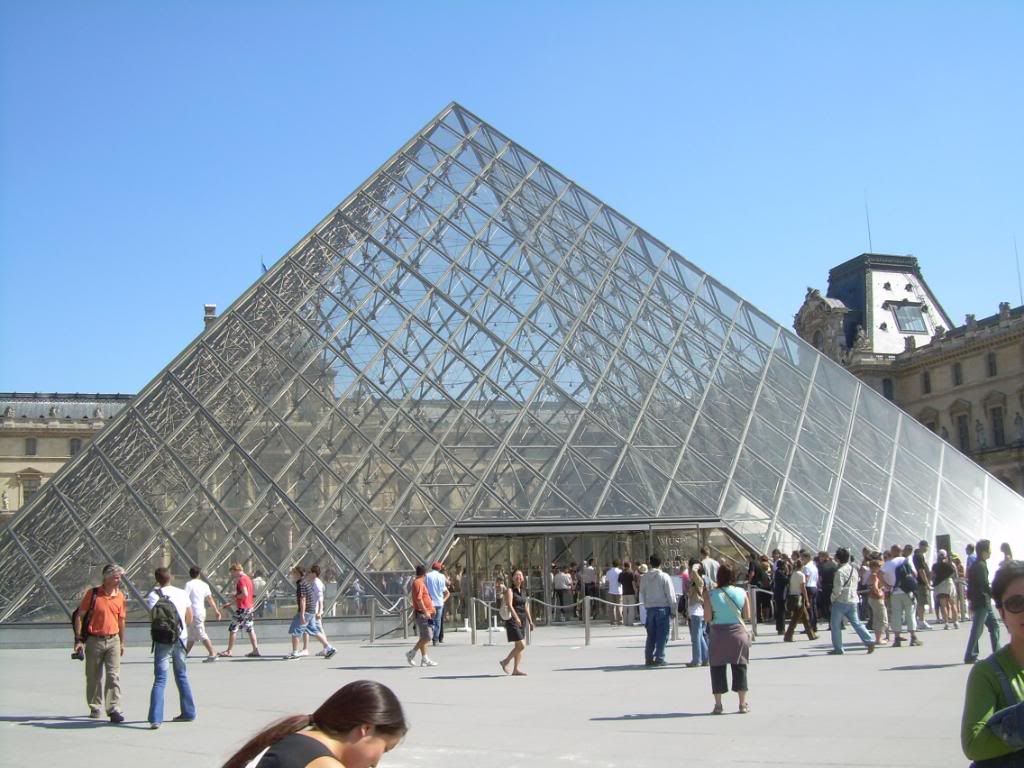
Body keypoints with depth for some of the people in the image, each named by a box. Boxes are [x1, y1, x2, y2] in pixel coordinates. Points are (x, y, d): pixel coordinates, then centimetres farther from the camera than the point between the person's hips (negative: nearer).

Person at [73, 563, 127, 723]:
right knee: (93, 677, 10)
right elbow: (79, 616, -3)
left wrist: (122, 643, 17)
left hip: (113, 640, 2)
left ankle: (114, 709, -7)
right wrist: (78, 639, -8)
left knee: (114, 676, -7)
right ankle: (95, 708, 25)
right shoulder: (92, 594, -7)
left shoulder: (120, 596, 4)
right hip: (94, 640, -2)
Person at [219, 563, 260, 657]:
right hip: (249, 607, 9)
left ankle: (228, 651, 4)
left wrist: (235, 596, -8)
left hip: (242, 609, -9)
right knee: (249, 629, 9)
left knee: (232, 629, -1)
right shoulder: (247, 578, 17)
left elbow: (245, 594, -25)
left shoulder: (241, 580, -13)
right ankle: (255, 650, 7)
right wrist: (230, 604, 25)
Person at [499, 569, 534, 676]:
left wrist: (530, 621, 19)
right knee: (521, 645, -12)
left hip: (522, 622, 8)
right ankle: (505, 662, 3)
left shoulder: (522, 592, 16)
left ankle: (516, 669, 13)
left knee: (518, 646, 8)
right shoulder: (510, 591, -8)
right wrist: (516, 617, -33)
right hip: (512, 621, -8)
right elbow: (509, 605, -21)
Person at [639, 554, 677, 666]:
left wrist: (646, 605, 14)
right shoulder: (664, 576, -9)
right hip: (662, 608, -4)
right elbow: (670, 595, -8)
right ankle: (659, 659, 0)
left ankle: (649, 659, 14)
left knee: (651, 635, 13)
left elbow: (642, 594, 8)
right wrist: (673, 610, -1)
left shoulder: (644, 577, 4)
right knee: (662, 634, 2)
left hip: (650, 608, 4)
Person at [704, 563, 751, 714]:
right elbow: (747, 616, 1)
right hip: (738, 632, 1)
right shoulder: (741, 593, -3)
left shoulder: (710, 594, -8)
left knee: (717, 669, 7)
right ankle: (743, 704, 10)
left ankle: (718, 704, 8)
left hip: (718, 634, -1)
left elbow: (708, 617, -9)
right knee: (740, 668, 8)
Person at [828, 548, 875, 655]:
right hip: (853, 601, 7)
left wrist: (832, 599, -3)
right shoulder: (854, 569, 8)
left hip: (840, 601, -7)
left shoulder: (840, 571, -17)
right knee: (856, 623, 10)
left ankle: (838, 648, 5)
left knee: (835, 625, 4)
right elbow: (857, 582, 16)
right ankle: (869, 641, -3)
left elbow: (837, 589, -18)